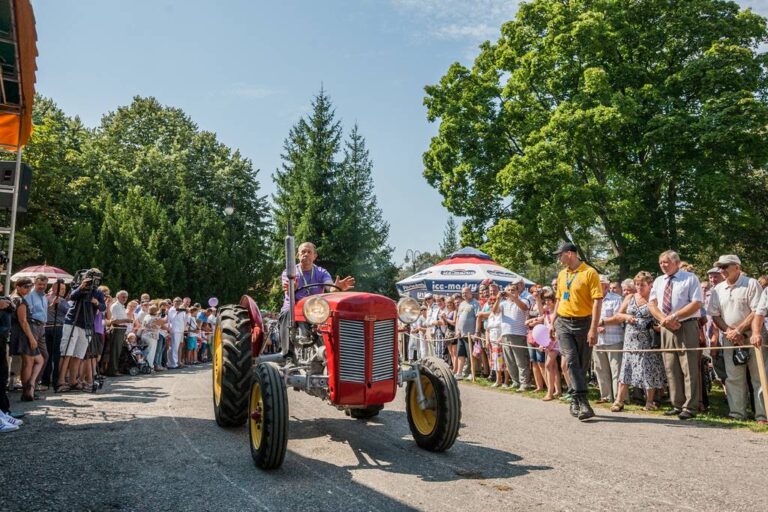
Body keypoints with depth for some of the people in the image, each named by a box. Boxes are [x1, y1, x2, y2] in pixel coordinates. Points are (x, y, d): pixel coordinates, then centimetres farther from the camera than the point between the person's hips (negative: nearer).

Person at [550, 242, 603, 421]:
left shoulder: (589, 273, -8)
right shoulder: (562, 274, 11)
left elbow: (597, 301, -14)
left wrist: (593, 329, -20)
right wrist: (552, 323, 16)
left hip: (583, 323, -4)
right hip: (564, 323, 4)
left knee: (582, 364, 4)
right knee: (571, 360, -11)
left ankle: (575, 401, 18)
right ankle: (583, 402, -12)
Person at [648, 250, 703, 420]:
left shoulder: (690, 278, -1)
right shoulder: (658, 281, 15)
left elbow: (697, 303, -11)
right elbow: (652, 304, 9)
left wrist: (674, 316, -17)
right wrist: (664, 319, -8)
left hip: (686, 327, -5)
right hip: (666, 329, 5)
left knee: (689, 368, -4)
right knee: (671, 368, 6)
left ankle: (690, 407, 1)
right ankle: (677, 405, 13)